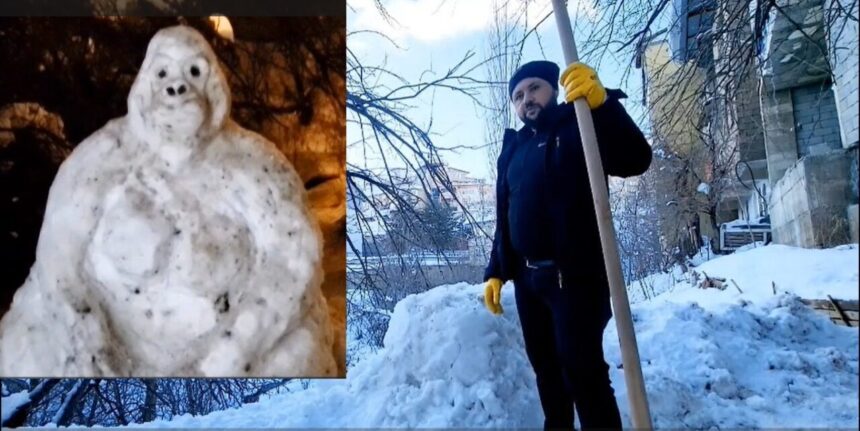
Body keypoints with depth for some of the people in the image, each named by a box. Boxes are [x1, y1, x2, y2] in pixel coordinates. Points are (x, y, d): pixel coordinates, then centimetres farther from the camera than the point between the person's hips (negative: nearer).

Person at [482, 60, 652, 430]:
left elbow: (635, 160, -19)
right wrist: (496, 272, 10)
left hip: (577, 275, -6)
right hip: (527, 278, 7)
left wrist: (601, 102, -32)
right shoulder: (512, 149, 17)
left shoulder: (580, 128, 0)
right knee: (545, 366, 14)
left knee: (582, 368, -10)